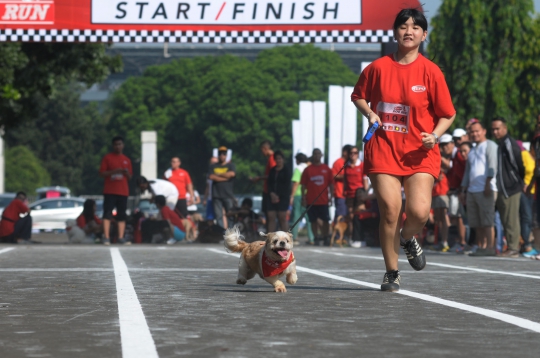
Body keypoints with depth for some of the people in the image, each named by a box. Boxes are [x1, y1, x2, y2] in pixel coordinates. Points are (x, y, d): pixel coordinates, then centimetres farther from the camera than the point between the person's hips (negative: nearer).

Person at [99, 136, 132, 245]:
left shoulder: (127, 160, 15)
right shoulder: (107, 158, 5)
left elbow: (130, 177, 19)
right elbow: (102, 173, -1)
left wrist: (127, 173, -5)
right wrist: (113, 172, -16)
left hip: (123, 191, 4)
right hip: (110, 191, -4)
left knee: (122, 215, 2)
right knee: (107, 214, -8)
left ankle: (121, 237, 3)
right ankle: (106, 237, -9)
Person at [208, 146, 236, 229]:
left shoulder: (230, 166, 11)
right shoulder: (213, 166, 15)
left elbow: (232, 174, -10)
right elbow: (211, 177, -3)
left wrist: (218, 174, -2)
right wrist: (225, 178, -6)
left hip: (228, 195, -1)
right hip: (216, 195, 1)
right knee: (218, 216, -3)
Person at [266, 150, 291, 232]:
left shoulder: (286, 171, 0)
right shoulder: (272, 171, 15)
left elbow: (287, 185, -6)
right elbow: (269, 183, 10)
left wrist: (278, 196, -11)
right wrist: (271, 193, -8)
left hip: (283, 198, -5)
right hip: (272, 197, 5)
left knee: (283, 218, -6)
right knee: (271, 217, -2)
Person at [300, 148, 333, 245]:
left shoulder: (327, 169, 7)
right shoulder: (308, 170, 6)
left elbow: (331, 184, 8)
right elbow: (303, 185, 4)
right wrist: (303, 198, -3)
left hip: (323, 200, 0)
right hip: (311, 200, 0)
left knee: (325, 220, -1)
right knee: (313, 221, 3)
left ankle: (325, 238, 8)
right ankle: (316, 238, 10)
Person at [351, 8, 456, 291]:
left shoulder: (430, 71, -3)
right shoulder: (378, 67, 1)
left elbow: (447, 115, 2)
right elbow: (358, 96, 17)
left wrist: (435, 135, -16)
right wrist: (369, 113, -2)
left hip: (419, 152, -1)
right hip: (383, 149, 1)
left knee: (419, 211, -15)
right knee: (389, 210, -6)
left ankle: (407, 239, 22)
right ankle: (391, 274, 11)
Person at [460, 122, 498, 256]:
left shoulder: (490, 145, 1)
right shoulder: (472, 151, 27)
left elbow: (492, 166, -11)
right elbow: (467, 171, 28)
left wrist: (488, 184, -20)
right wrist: (463, 190, 20)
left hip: (485, 190, -8)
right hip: (472, 190, 8)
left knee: (487, 221, -11)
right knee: (476, 223, 5)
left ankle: (490, 247, -13)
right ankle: (481, 247, 7)